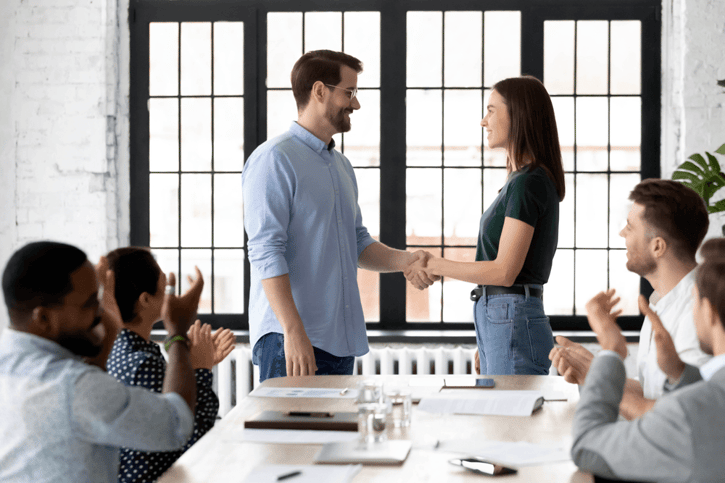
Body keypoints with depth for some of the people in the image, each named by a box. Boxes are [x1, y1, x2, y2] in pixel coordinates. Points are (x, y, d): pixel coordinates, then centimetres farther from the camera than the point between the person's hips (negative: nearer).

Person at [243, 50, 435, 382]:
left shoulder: (341, 165, 19)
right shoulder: (274, 159, -8)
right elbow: (266, 253, -16)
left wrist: (403, 260, 4)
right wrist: (294, 332, -23)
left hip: (341, 339, 8)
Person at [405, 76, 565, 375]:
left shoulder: (527, 184, -15)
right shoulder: (522, 179, 16)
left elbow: (504, 271, -20)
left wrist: (433, 266, -10)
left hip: (513, 324, -10)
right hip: (499, 320, 10)